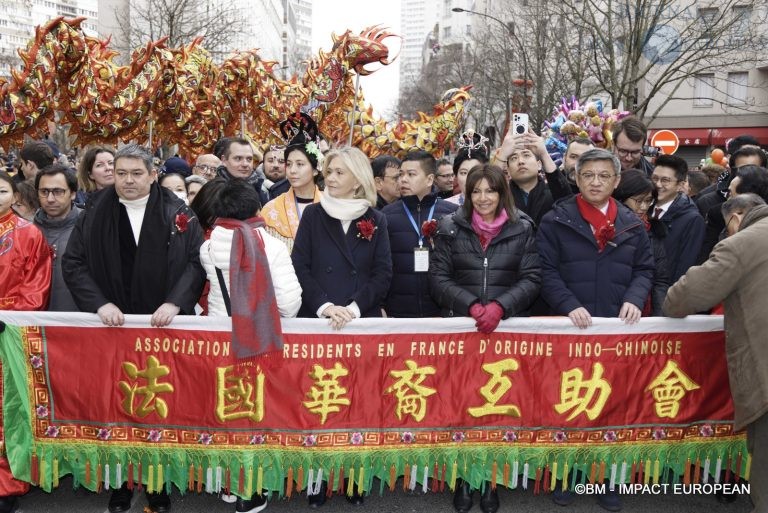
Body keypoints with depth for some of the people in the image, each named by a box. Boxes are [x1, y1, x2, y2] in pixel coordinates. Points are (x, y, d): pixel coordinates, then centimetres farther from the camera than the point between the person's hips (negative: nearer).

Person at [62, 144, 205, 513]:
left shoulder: (177, 212, 0)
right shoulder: (94, 213, 3)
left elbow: (197, 261, -4)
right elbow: (73, 263, 1)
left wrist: (174, 303, -17)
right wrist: (99, 303, -12)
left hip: (164, 325, -1)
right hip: (112, 327, 1)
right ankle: (120, 483, 24)